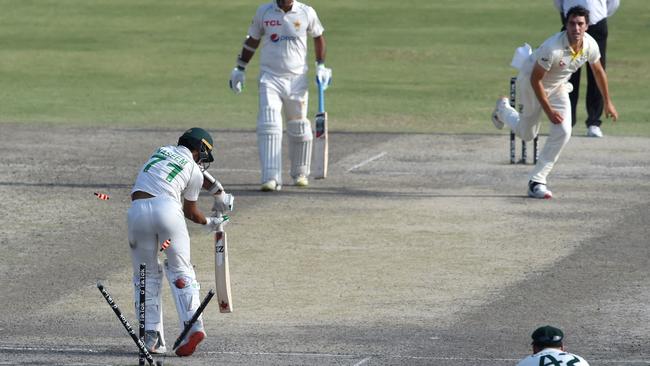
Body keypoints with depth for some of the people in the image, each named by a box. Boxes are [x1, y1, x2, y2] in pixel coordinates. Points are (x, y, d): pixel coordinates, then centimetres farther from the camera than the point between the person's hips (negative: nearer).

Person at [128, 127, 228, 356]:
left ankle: (151, 335, 3)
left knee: (146, 274, 12)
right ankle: (193, 325, -7)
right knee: (180, 269, 9)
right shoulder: (194, 170, 12)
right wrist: (208, 223, 41)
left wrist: (216, 191, 54)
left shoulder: (162, 150, 25)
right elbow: (191, 211, 22)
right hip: (167, 208, -3)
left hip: (137, 211, 3)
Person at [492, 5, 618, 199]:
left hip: (558, 88, 5)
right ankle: (503, 109, 46)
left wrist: (607, 102, 9)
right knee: (526, 134, 12)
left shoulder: (590, 45, -20)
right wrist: (548, 110, -26)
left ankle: (536, 181, -4)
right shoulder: (553, 47, -38)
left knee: (563, 132, -13)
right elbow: (535, 79, -28)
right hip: (530, 83, -5)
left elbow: (598, 71, 1)